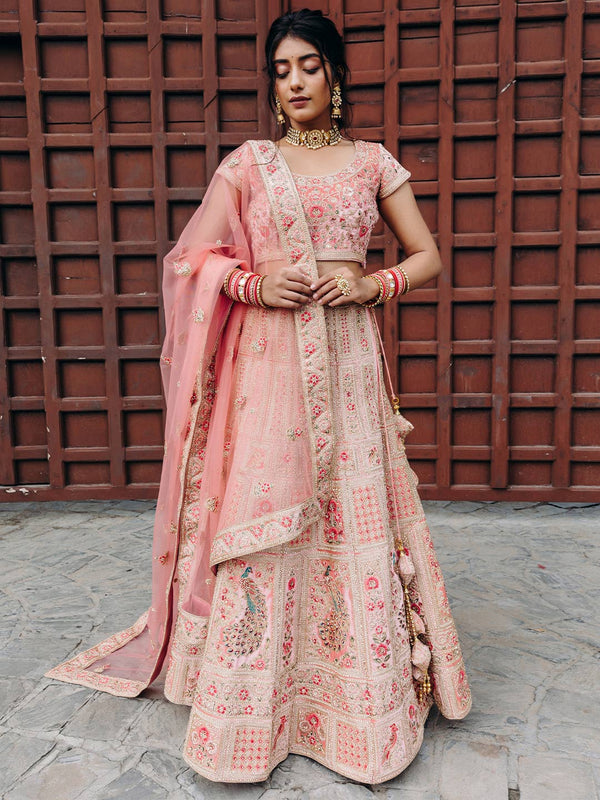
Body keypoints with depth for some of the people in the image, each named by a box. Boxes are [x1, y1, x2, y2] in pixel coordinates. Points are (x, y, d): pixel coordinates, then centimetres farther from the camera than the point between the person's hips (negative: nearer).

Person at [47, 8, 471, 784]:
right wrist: (254, 284, -11)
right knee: (262, 522, -1)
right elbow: (190, 259, 7)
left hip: (347, 362, 2)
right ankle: (249, 714, 18)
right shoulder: (248, 163, 8)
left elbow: (428, 256, 13)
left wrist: (372, 284, -6)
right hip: (269, 362, -1)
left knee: (357, 517, 4)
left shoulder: (372, 162, 12)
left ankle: (369, 700, 24)